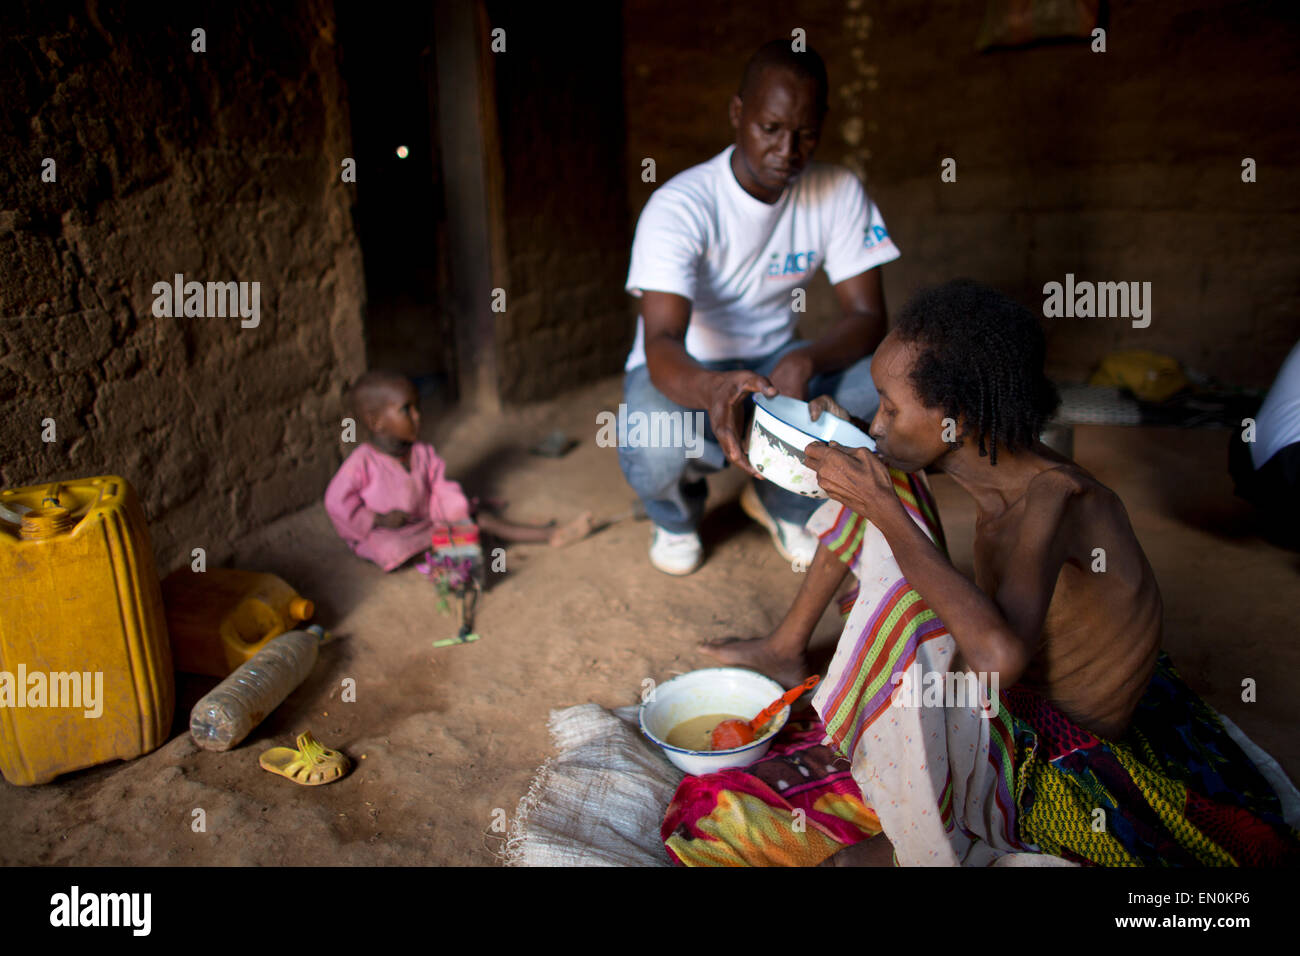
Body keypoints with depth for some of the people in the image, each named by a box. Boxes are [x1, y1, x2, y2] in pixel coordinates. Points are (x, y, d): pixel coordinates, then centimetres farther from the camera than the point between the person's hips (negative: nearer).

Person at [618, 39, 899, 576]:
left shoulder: (839, 193, -11)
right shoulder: (679, 206, -24)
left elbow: (868, 316, -14)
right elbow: (661, 343, -36)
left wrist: (804, 362, -37)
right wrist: (711, 390, -61)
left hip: (774, 361, 4)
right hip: (682, 370, -3)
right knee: (656, 455, -37)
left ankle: (786, 503, 5)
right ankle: (677, 514, 7)